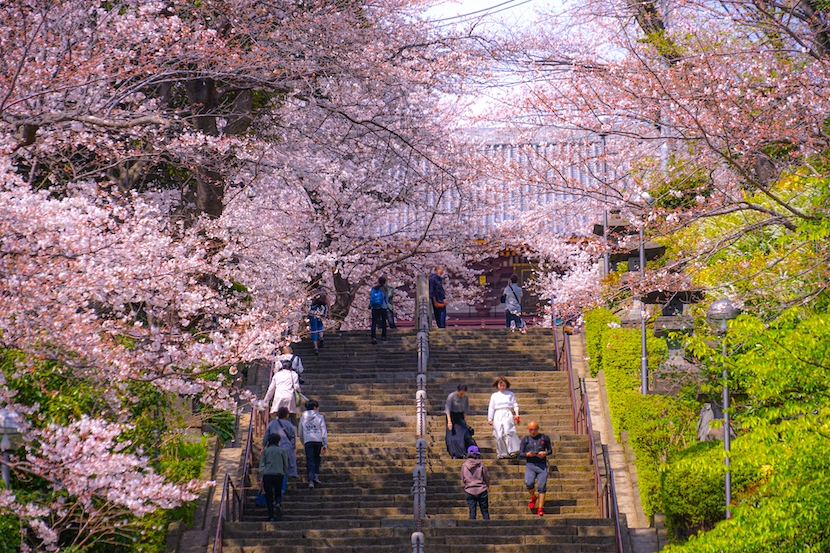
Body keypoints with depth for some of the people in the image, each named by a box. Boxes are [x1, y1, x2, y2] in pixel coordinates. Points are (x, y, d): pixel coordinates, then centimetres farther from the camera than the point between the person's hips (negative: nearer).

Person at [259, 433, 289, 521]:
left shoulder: (265, 451, 10)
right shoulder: (282, 450, 9)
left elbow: (261, 465, 2)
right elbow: (286, 465, 9)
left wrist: (261, 478, -1)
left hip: (267, 475, 0)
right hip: (279, 474, 0)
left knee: (269, 496, 4)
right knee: (278, 493, 15)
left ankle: (271, 516, -3)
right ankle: (278, 503, -19)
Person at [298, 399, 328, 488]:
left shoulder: (302, 418, 15)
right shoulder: (319, 417, 6)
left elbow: (300, 433, 20)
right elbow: (324, 431, 3)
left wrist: (303, 443, 32)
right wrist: (325, 444, 7)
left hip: (308, 441, 1)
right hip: (318, 440, -1)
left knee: (310, 460, -3)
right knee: (317, 458, 20)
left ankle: (311, 480, -16)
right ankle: (316, 475, 9)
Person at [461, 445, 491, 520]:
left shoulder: (464, 465, -2)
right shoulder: (481, 464, -7)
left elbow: (463, 479, 5)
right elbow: (487, 477, 1)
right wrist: (487, 485, 21)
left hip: (470, 491, 1)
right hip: (481, 490, -1)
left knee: (472, 512, 4)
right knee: (485, 511, 6)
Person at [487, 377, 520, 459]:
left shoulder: (510, 394, 14)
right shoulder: (494, 395, 18)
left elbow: (515, 404, 11)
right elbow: (491, 408, 17)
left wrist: (516, 414, -5)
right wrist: (490, 419, 11)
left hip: (507, 414, -2)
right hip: (498, 415, 2)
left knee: (508, 431, -24)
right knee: (499, 435, -5)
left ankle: (513, 451, -25)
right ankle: (502, 453, 4)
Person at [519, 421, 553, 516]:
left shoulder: (544, 438, 10)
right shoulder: (525, 439, 11)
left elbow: (550, 450, 14)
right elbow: (520, 453, 10)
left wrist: (545, 453, -7)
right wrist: (527, 454, -11)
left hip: (542, 465, 0)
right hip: (530, 465, 0)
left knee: (541, 487, -7)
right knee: (529, 483, -22)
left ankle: (540, 509, -1)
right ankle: (533, 497, 10)